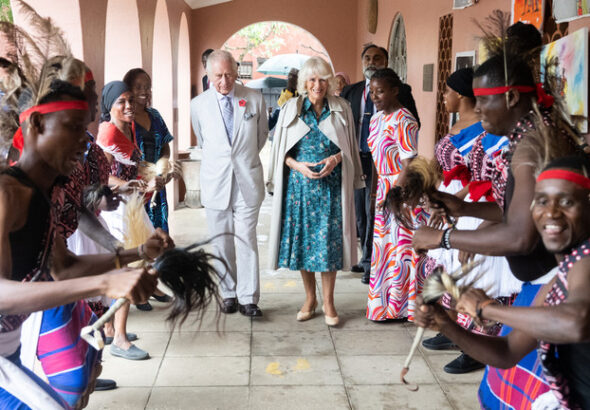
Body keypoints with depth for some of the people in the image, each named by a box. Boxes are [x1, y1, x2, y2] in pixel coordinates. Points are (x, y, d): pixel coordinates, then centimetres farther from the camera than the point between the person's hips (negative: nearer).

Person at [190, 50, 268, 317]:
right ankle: (229, 294, 20)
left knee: (247, 240, -2)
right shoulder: (198, 104, 1)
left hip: (248, 181, -1)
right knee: (221, 243, 7)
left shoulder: (255, 99, 0)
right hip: (215, 182, 1)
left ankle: (248, 299, 5)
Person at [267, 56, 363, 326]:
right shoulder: (291, 109, 5)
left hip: (331, 185, -1)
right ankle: (310, 298, 23)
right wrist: (297, 165, -11)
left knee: (329, 241, -1)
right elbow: (282, 150, 7)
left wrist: (335, 159, -11)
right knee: (302, 239, 6)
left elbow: (349, 148, 9)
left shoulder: (341, 109, 4)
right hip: (299, 184, 1)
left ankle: (328, 301, 14)